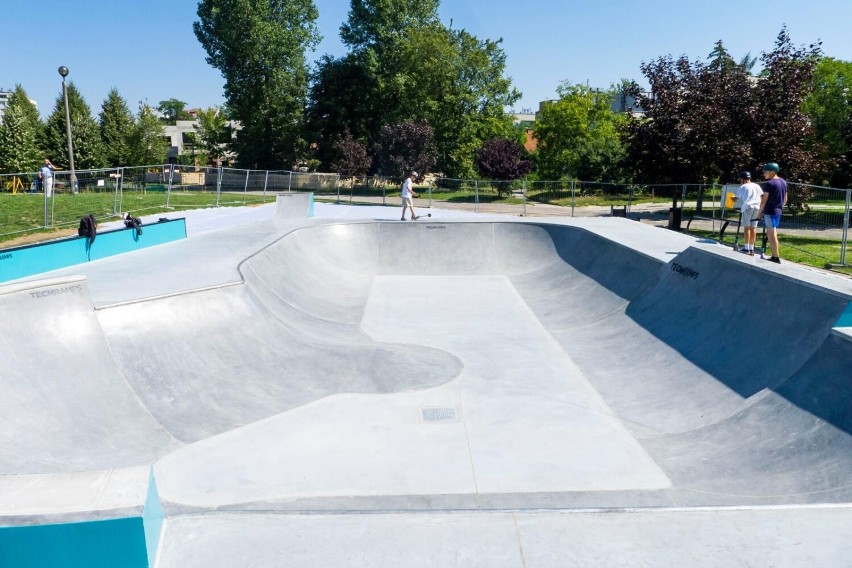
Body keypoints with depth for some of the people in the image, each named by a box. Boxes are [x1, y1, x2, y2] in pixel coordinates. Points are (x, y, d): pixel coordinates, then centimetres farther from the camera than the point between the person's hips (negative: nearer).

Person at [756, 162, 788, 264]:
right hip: (778, 211, 9)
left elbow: (764, 201, -14)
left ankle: (776, 258, -3)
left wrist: (759, 212, -4)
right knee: (770, 234, 18)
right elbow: (785, 200, 15)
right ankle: (774, 255, 22)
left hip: (770, 211, -9)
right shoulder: (783, 182, 11)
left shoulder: (768, 184, -15)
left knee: (772, 235, -4)